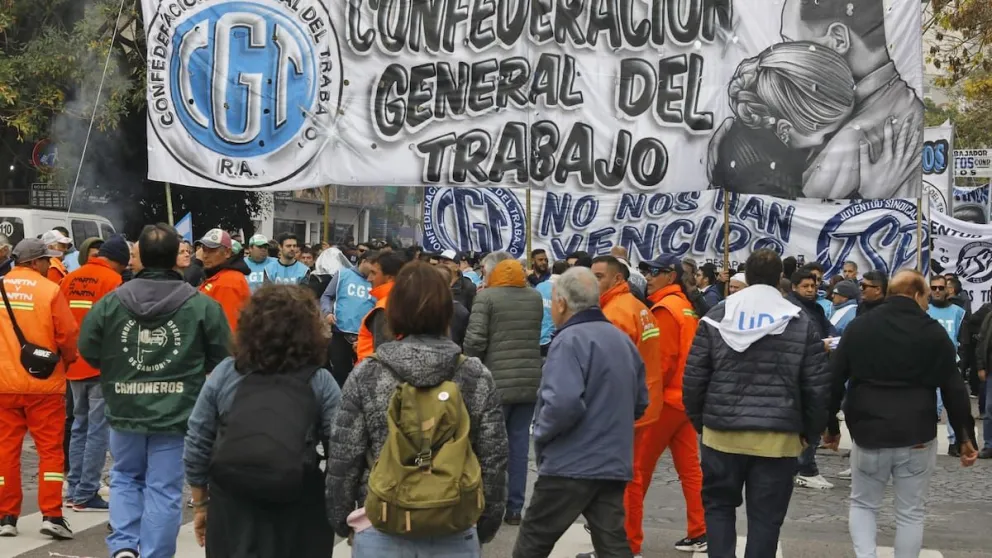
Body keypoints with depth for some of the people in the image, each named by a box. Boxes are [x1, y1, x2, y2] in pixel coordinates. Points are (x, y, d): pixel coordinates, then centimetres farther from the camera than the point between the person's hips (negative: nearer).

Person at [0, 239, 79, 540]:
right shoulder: (50, 290, -9)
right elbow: (68, 335, -9)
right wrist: (66, 361, 10)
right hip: (43, 382, -3)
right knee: (50, 449, 4)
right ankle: (51, 515, 0)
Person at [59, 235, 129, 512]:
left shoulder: (70, 279, 8)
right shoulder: (113, 280, -10)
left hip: (75, 365, 7)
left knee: (80, 426, 16)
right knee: (98, 430, -2)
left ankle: (74, 489, 19)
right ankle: (85, 495, -2)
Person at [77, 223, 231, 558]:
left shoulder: (111, 302, -5)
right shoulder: (202, 305, -10)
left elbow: (88, 351, 3)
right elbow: (223, 359, -3)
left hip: (125, 410, 2)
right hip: (177, 413, -2)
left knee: (125, 477, 22)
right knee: (164, 489, 6)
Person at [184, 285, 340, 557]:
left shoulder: (224, 374, 0)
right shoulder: (320, 381, -5)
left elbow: (196, 445, 3)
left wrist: (200, 504, 14)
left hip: (232, 509, 1)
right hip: (299, 514, -1)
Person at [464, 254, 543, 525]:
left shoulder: (487, 296, -7)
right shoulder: (535, 297, 10)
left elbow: (474, 340, -12)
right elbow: (537, 336, 14)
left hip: (496, 381, -5)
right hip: (530, 381, 5)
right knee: (519, 444, 8)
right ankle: (514, 507, 11)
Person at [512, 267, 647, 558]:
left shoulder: (570, 339, -14)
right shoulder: (623, 340, 14)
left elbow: (564, 403, -26)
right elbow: (640, 403, 20)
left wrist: (541, 433, -9)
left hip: (570, 465, -8)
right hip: (613, 464, 8)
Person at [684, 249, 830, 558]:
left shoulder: (716, 317, 2)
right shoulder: (801, 322, 1)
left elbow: (693, 379, 2)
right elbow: (818, 386, 0)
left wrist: (700, 422, 15)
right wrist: (809, 431, 12)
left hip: (722, 433, 1)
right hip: (778, 438, -1)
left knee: (719, 505, 18)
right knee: (765, 517, 7)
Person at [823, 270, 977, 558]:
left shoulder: (858, 327, 4)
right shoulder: (934, 332, -2)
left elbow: (833, 380, 4)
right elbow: (954, 390, -2)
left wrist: (831, 426, 13)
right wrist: (966, 436, 6)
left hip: (869, 434, 2)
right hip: (917, 437, -1)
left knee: (863, 504, 17)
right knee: (911, 513, 10)